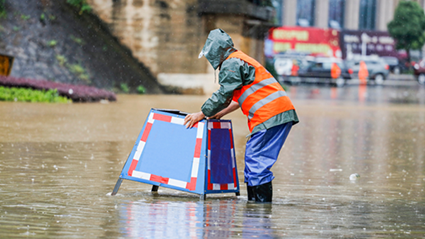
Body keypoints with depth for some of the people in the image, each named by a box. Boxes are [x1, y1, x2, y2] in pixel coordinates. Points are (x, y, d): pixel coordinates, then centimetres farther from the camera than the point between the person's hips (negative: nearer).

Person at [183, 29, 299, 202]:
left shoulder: (231, 63, -5)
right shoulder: (241, 61, 28)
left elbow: (224, 95, -7)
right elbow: (240, 97, 33)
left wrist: (202, 114, 3)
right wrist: (221, 113, 32)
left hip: (270, 115, -10)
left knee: (256, 160, -9)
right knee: (253, 158, 13)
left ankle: (262, 202, -10)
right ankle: (253, 200, 14)